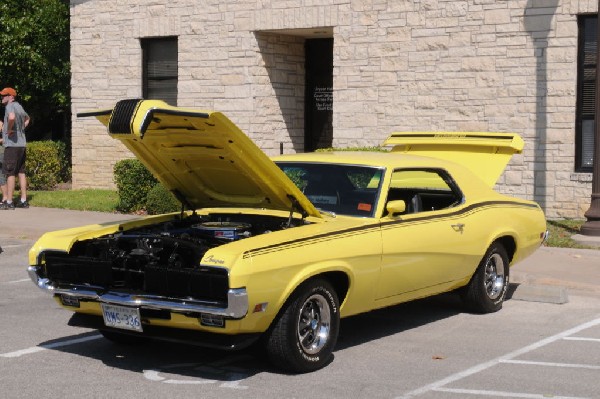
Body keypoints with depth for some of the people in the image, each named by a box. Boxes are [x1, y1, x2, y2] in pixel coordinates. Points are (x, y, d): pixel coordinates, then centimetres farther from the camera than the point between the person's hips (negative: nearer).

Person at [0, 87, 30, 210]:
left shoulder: (10, 106, -11)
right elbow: (27, 118, 37)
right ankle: (23, 201, 11)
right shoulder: (19, 106, 16)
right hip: (22, 144, 9)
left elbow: (11, 117, -35)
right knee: (21, 172, 10)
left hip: (12, 145, -9)